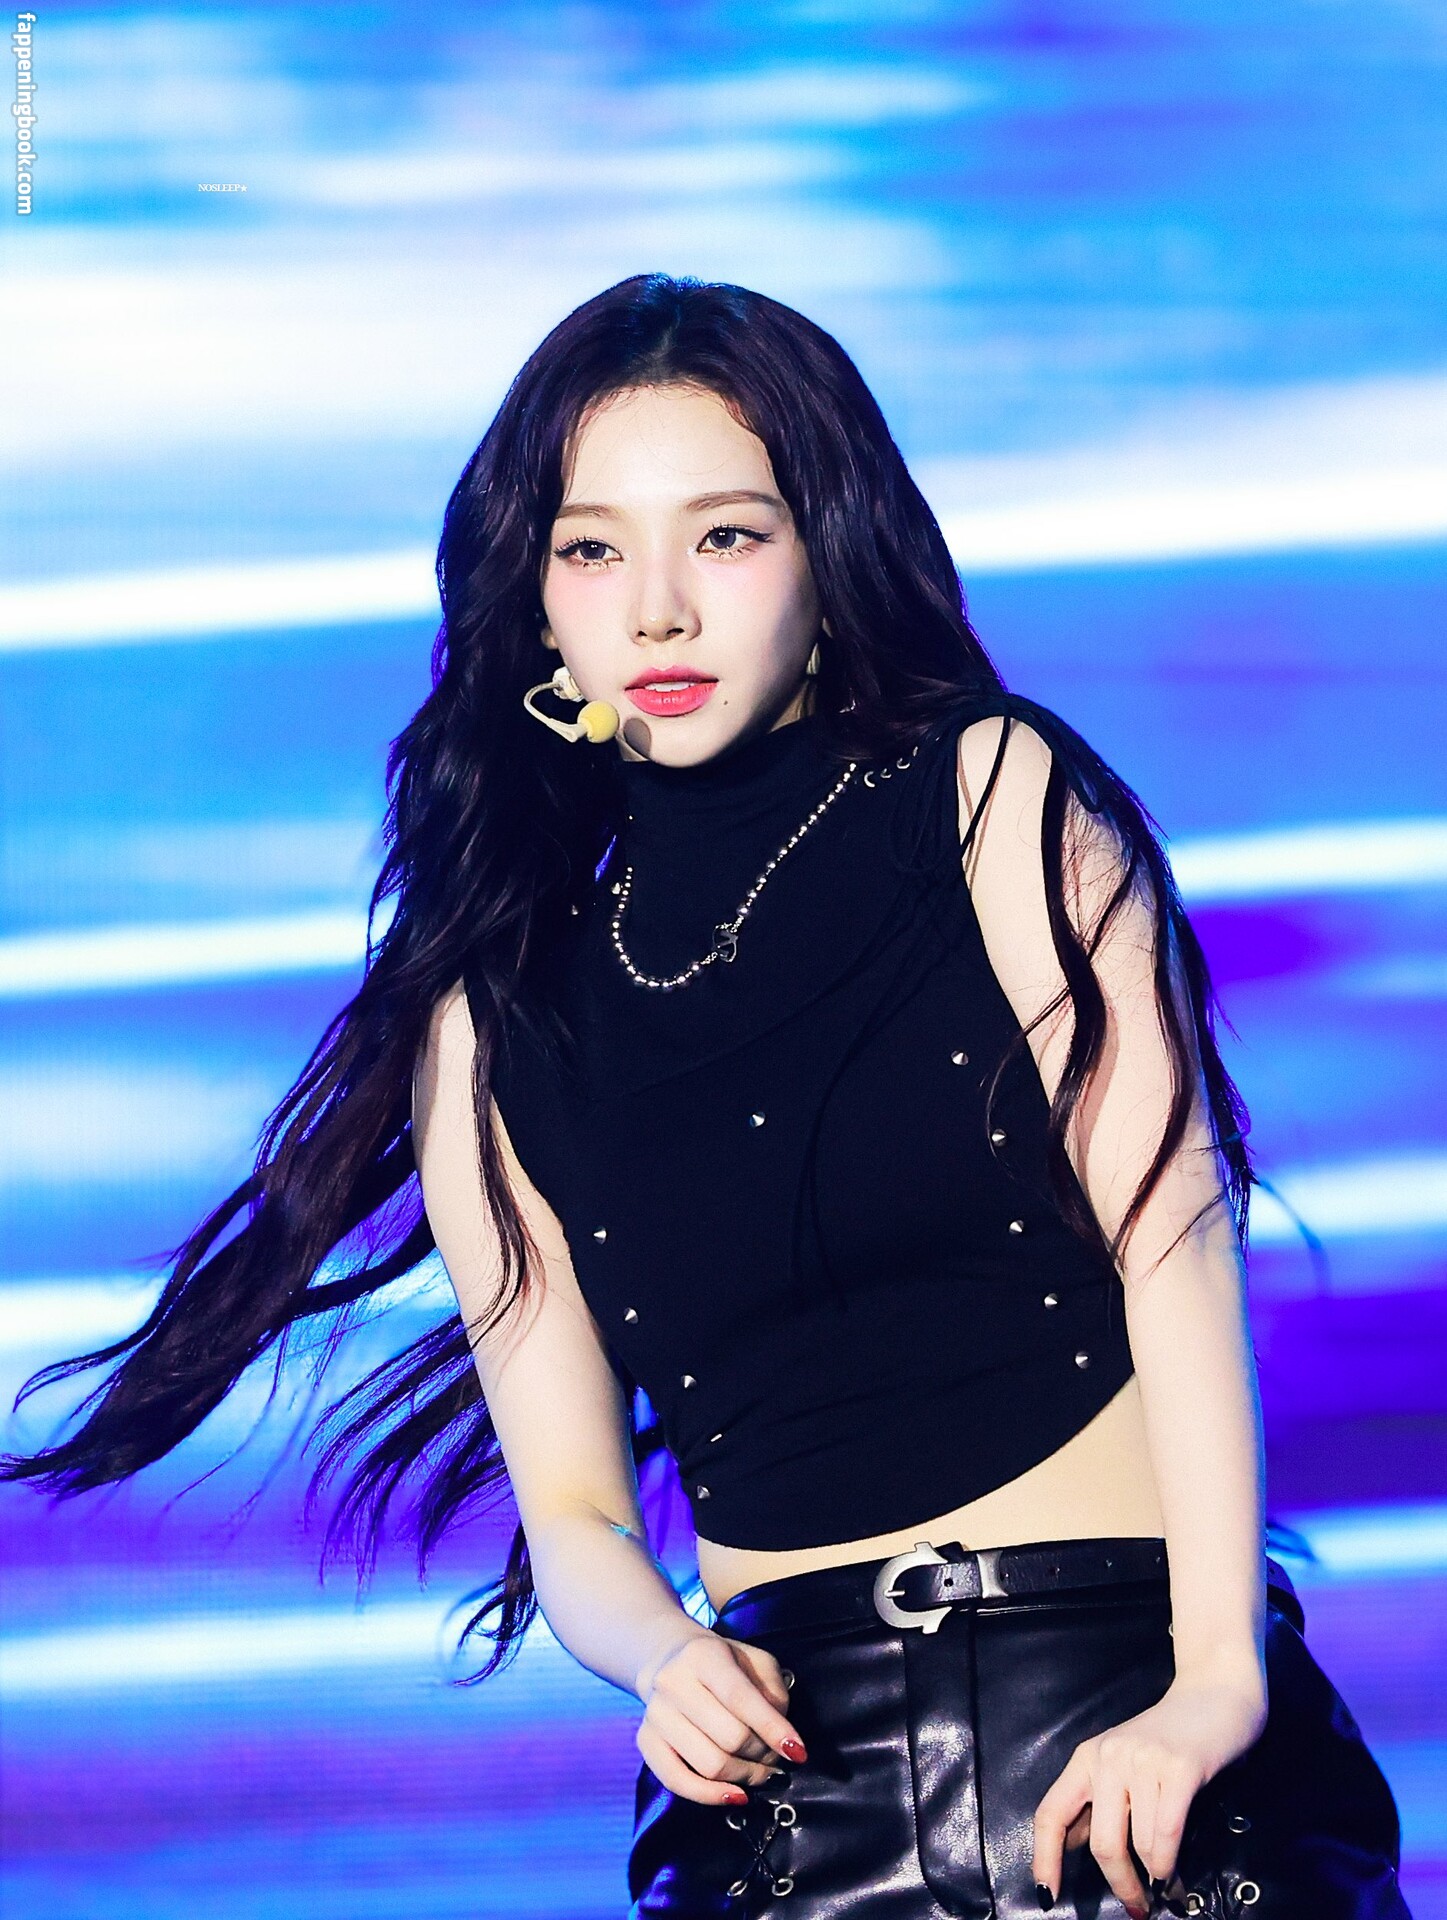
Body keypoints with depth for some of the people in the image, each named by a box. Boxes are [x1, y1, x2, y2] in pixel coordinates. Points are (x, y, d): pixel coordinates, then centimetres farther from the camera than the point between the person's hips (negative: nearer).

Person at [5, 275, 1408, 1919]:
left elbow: (1169, 1234, -6)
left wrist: (1212, 1678, -19)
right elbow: (568, 1515, 11)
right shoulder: (493, 1019, 11)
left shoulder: (1002, 802, 4)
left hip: (1134, 1728, -2)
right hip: (798, 1771, 2)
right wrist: (669, 1659, -12)